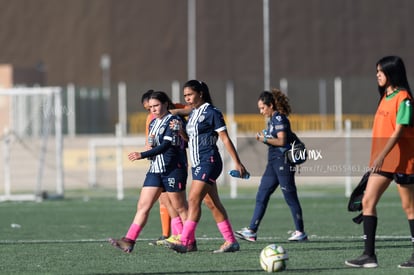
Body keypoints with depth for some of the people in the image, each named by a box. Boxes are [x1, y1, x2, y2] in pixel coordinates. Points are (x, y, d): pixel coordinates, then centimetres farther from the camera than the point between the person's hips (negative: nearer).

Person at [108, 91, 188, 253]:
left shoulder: (173, 121, -10)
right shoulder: (153, 124, 16)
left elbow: (166, 145, -20)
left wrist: (142, 155, -24)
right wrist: (150, 144, -1)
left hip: (173, 169, -8)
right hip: (155, 169, 8)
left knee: (180, 208, 0)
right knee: (143, 206, -1)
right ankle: (129, 241, -7)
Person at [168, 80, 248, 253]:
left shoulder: (211, 113, -9)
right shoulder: (193, 114, 15)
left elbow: (225, 139, -10)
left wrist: (237, 162, -12)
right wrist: (181, 132, 1)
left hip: (209, 162, -9)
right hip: (197, 164, 9)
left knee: (194, 200, -15)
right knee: (212, 203, 8)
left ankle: (185, 242, -19)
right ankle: (231, 241, 12)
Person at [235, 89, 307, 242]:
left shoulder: (279, 118, -12)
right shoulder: (272, 120, 17)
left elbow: (282, 141, -19)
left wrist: (265, 139, -10)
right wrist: (264, 139, 6)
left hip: (283, 161, -10)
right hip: (274, 162, 10)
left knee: (290, 197, -3)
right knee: (261, 196, 5)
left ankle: (300, 232, 3)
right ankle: (252, 231, 4)